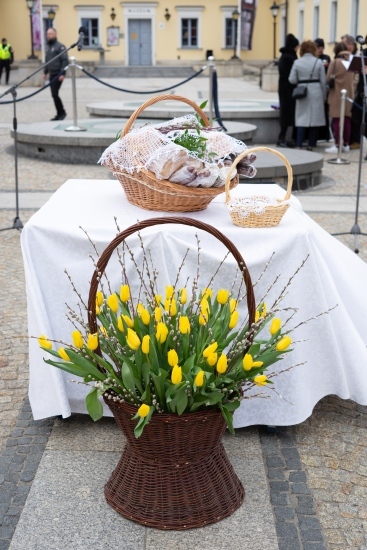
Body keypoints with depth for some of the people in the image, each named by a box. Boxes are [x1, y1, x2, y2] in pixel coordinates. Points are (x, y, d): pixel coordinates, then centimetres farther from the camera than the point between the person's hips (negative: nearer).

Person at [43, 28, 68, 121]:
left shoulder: (60, 46, -9)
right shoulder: (48, 47, 16)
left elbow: (65, 60, -15)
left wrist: (62, 74, -21)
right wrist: (45, 72, 16)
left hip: (58, 75, -8)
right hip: (52, 75, 8)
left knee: (55, 94, -12)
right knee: (54, 94, 8)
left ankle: (61, 112, 1)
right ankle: (60, 114, 14)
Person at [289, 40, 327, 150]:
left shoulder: (297, 62, -2)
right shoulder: (318, 62, -3)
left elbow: (292, 80, -2)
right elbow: (323, 81, 0)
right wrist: (324, 96, 9)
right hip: (316, 92, -1)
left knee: (301, 119, 5)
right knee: (315, 118, 7)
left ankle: (299, 145, -1)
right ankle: (311, 144, 9)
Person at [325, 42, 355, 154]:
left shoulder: (335, 62, -11)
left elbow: (328, 79, -10)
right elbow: (353, 78, 15)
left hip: (337, 94, -5)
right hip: (349, 93, 5)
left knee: (337, 119, -4)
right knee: (347, 119, 9)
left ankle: (337, 145, -6)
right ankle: (346, 144, 12)